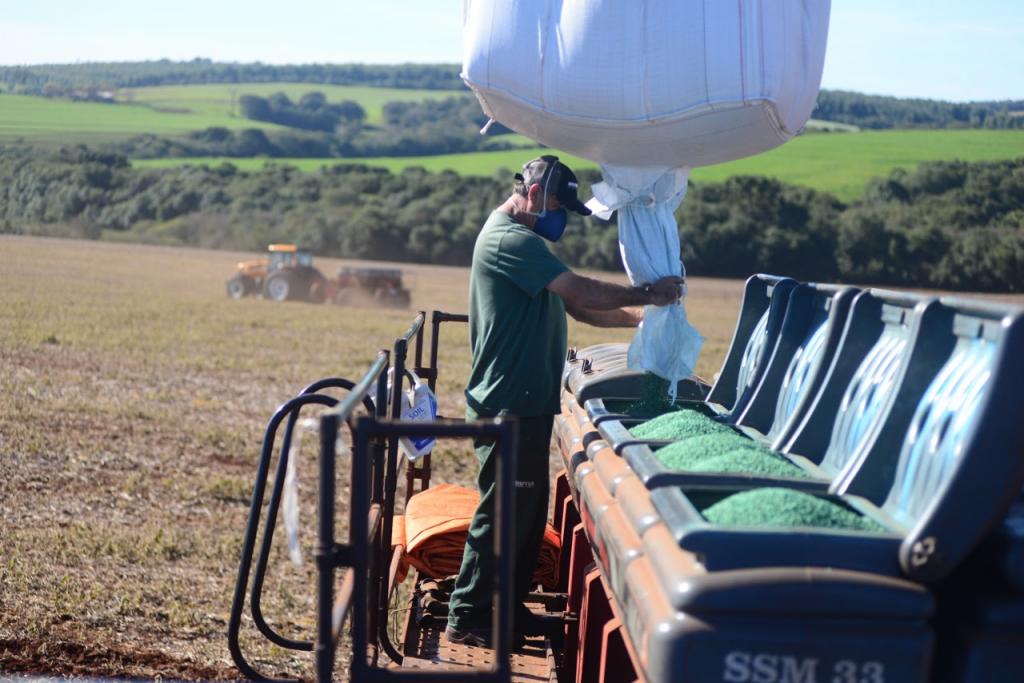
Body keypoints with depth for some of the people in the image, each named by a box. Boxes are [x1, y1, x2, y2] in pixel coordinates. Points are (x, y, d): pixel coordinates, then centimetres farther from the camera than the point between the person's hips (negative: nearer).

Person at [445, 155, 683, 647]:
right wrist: (646, 293, -12)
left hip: (525, 403, 11)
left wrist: (638, 316, 8)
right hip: (508, 404, -11)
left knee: (529, 507, 14)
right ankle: (468, 619, 2)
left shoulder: (523, 242, 19)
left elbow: (578, 308, 19)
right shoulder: (510, 240, -15)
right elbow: (581, 292, -21)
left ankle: (507, 606, 23)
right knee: (503, 510, -6)